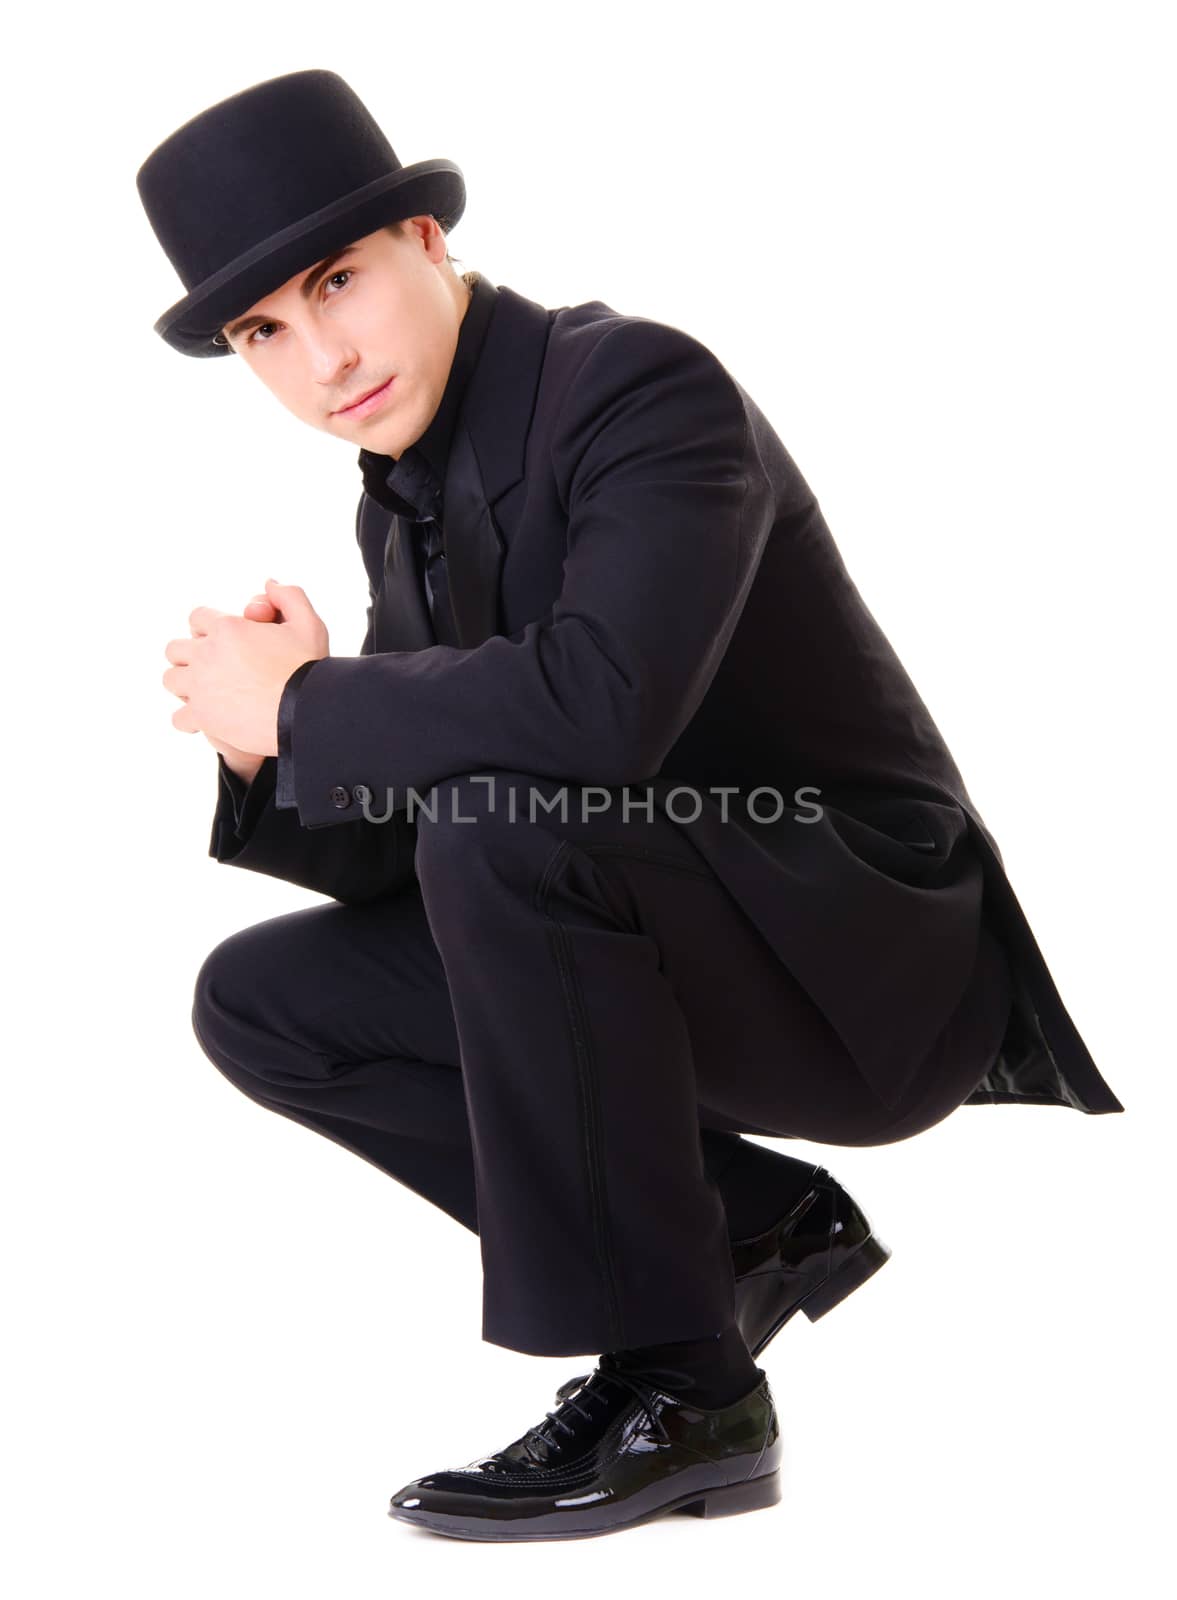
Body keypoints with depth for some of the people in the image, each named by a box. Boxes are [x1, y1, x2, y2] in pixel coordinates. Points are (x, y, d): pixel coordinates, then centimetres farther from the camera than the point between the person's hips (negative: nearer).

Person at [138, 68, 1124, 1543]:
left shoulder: (642, 386, -20)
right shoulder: (404, 505, 7)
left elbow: (600, 701, -38)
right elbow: (390, 852, 8)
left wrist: (303, 699, -23)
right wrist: (275, 746, -14)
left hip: (868, 967, -9)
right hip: (673, 965, 9)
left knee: (505, 814, -33)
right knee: (257, 1003, 2)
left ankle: (673, 1383, -19)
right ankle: (754, 1229, 5)